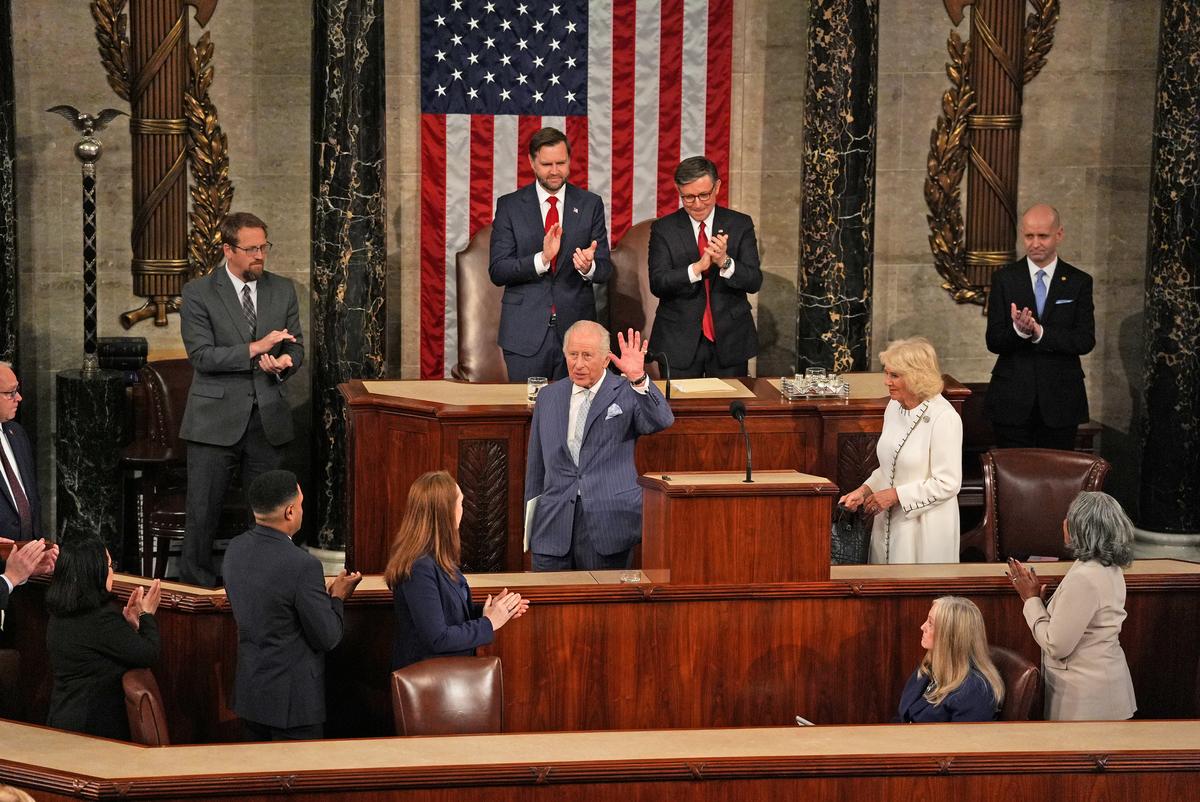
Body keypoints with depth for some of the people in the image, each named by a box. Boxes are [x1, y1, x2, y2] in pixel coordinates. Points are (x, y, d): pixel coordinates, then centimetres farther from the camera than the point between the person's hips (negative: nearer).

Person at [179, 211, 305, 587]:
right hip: (216, 419, -3)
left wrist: (284, 363, -13)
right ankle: (197, 586, 12)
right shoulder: (198, 293, -4)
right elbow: (201, 355, -12)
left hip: (268, 418, 4)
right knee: (202, 512, 0)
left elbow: (296, 347, 11)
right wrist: (255, 348, -20)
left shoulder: (283, 290, 8)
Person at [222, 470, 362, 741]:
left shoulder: (235, 550, 0)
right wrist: (337, 598, 2)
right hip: (291, 700, -7)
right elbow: (327, 639, -15)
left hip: (248, 694, 7)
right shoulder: (302, 565, -23)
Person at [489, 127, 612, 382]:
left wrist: (589, 267, -21)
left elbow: (605, 270, 3)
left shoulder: (590, 204, 5)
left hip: (576, 327, 1)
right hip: (526, 330, -1)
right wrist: (542, 258, -21)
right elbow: (497, 272, -5)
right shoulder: (510, 206, 2)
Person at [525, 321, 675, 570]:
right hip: (554, 526, 3)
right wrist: (530, 521, 16)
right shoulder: (548, 397, 13)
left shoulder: (626, 393, 1)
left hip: (607, 526, -3)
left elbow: (662, 422, -19)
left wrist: (639, 379, -32)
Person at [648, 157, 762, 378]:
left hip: (730, 342, 1)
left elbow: (754, 282, -4)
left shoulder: (740, 224, 2)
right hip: (680, 343, -1)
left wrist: (725, 262, -23)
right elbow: (657, 283, -10)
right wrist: (698, 267, -25)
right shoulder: (663, 229, 0)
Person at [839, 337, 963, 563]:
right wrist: (864, 491, 2)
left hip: (926, 532, -7)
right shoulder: (894, 407, 7)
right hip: (889, 524, 8)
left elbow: (947, 484, -19)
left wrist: (895, 495, -17)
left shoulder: (944, 418, -18)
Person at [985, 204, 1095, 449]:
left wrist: (1040, 332, -20)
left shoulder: (1079, 282, 3)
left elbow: (1086, 341, -6)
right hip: (1013, 400, 0)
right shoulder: (1004, 279, 3)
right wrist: (1018, 330, -25)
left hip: (1060, 402, 0)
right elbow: (993, 341, -3)